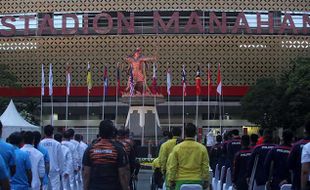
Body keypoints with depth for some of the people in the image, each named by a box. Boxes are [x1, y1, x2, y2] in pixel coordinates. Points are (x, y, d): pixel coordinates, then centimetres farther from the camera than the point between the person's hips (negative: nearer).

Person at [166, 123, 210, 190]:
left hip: (181, 181, 0)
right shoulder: (202, 148, -2)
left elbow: (172, 167, -2)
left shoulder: (177, 148, -4)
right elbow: (205, 167, 2)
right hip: (197, 182, 1)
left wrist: (171, 181, 6)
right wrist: (206, 181, 12)